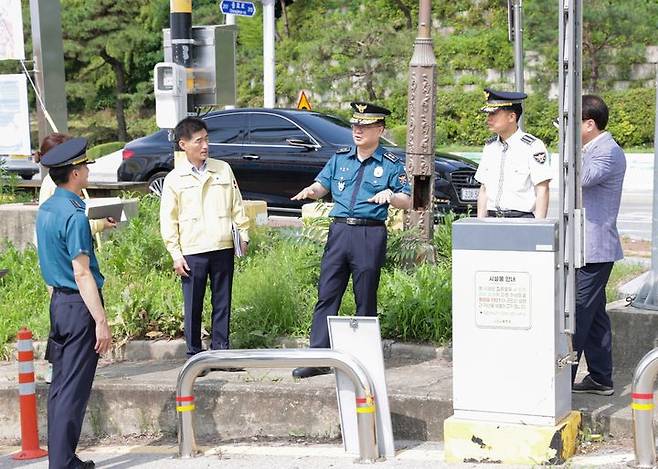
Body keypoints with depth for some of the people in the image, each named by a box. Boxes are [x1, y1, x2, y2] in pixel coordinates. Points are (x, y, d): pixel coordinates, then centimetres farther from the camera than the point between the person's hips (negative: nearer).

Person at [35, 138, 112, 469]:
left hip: (58, 301, 9)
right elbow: (82, 274, -21)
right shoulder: (75, 215, -19)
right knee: (73, 390, -4)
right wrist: (101, 321, -20)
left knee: (60, 385, 13)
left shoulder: (45, 210, 9)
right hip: (79, 305, -9)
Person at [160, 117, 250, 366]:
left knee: (222, 303, 8)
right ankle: (194, 354, 12)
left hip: (223, 248, 2)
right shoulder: (174, 179, 1)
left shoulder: (223, 169, 7)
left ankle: (220, 350, 17)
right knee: (193, 306, 3)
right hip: (192, 252, -2)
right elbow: (168, 220, 1)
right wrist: (176, 255, -3)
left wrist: (244, 234, 9)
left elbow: (237, 205, 12)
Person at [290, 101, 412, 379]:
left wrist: (390, 195, -18)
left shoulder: (391, 165, 2)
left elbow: (407, 202, 2)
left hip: (370, 235, -3)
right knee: (327, 296, 0)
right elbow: (322, 186, 17)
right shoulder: (340, 158, 12)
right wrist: (311, 191, -6)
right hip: (339, 230, 3)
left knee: (366, 300, 3)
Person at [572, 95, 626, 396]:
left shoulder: (609, 151, -15)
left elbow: (586, 178, -33)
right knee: (593, 314, 13)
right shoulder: (591, 149, 17)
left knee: (578, 313, -10)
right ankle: (600, 379, 19)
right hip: (586, 246, 10)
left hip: (595, 248, -10)